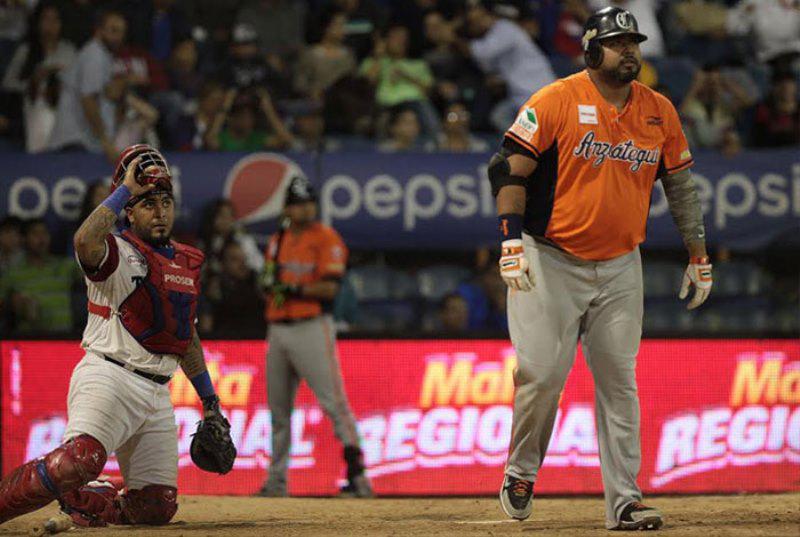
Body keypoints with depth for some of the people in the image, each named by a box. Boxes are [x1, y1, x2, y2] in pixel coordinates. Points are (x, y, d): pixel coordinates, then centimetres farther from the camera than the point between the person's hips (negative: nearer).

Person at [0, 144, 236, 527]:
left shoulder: (187, 262, 18)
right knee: (80, 460, -34)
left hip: (157, 394, 7)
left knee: (156, 508, 3)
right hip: (108, 377, -7)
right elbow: (85, 241, -30)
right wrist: (125, 189, -20)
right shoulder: (117, 253, -5)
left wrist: (210, 401, 27)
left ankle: (76, 498, 28)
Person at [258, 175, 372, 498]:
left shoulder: (326, 239, -4)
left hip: (312, 328, -7)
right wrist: (269, 282, -1)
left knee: (333, 400, -12)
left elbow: (330, 288, -13)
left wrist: (293, 289, -21)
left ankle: (357, 474, -14)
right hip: (278, 329, 7)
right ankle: (276, 481, 18)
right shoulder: (277, 241, 16)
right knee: (278, 407, 10)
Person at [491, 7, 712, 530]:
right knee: (542, 374, -8)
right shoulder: (555, 102, -8)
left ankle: (624, 501, 2)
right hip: (551, 264, -4)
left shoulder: (660, 111, 6)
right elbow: (510, 168, -10)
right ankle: (521, 473, 15)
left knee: (619, 383, 1)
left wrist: (699, 253, 13)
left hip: (620, 268, 4)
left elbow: (681, 184, 15)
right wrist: (511, 240, -19)